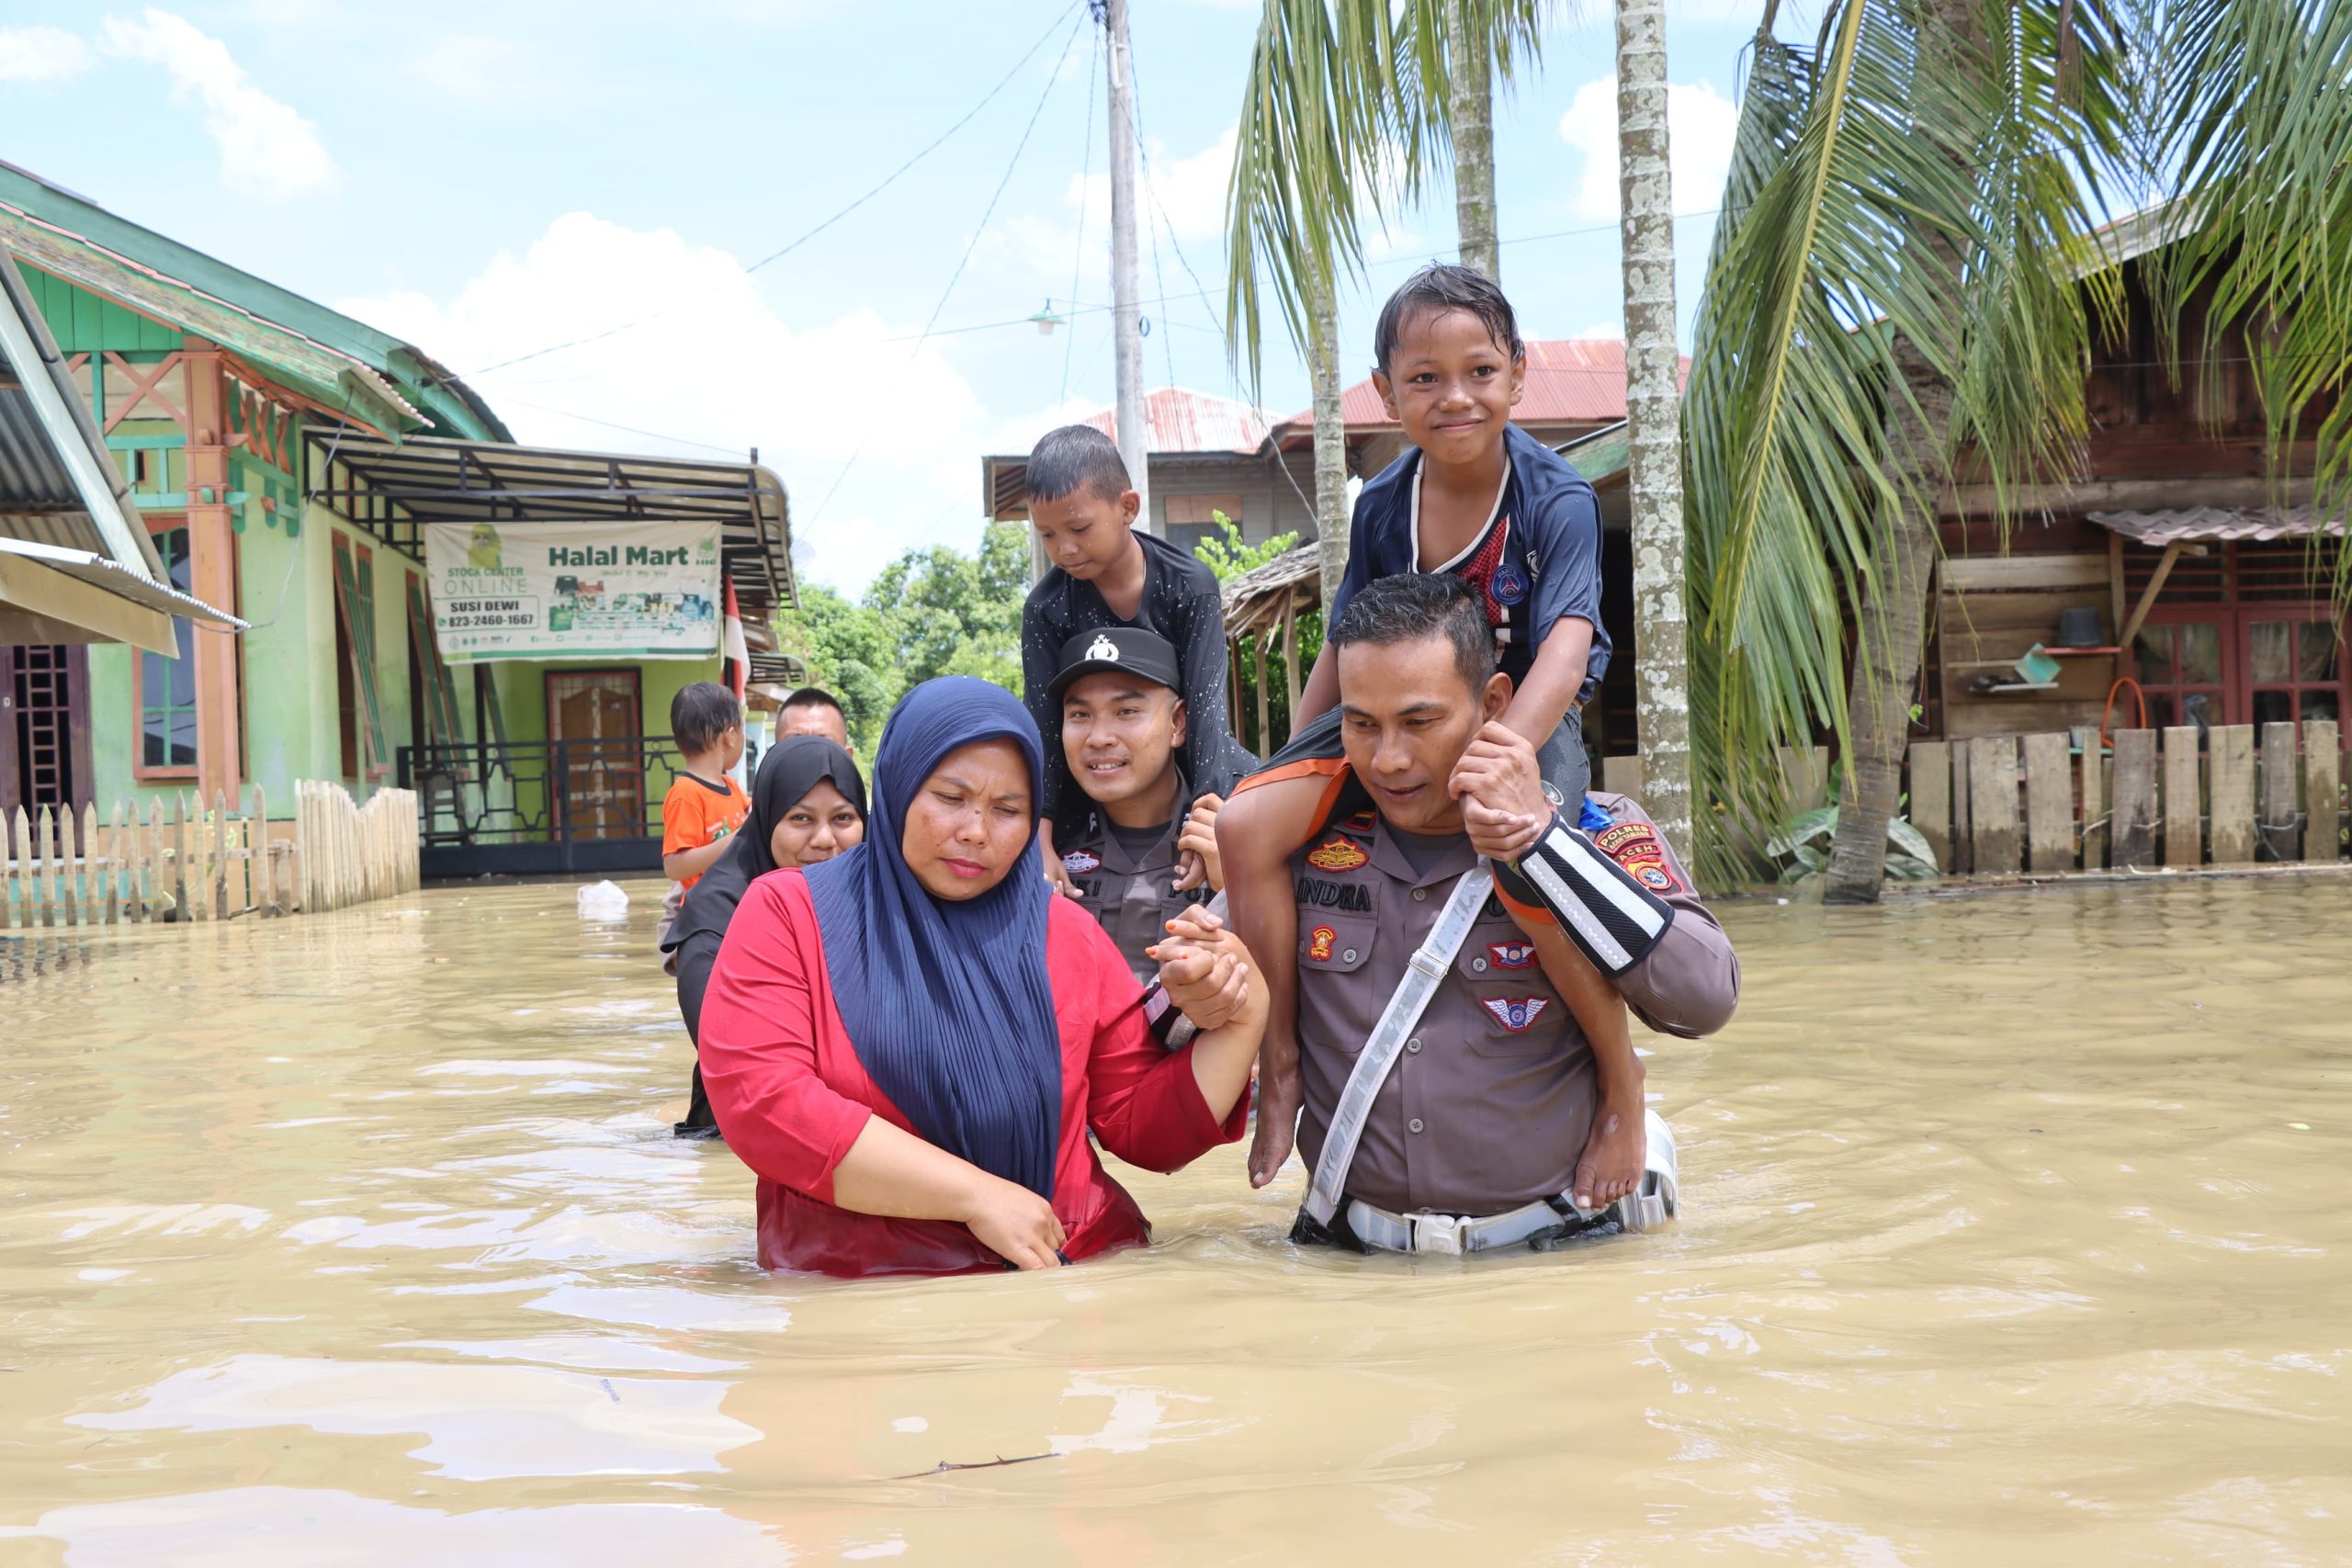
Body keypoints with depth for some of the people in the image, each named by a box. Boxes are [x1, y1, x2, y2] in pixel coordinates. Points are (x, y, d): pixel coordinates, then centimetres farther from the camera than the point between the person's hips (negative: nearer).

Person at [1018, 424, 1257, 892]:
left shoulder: (1191, 586, -18)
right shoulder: (1047, 608, -14)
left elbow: (1206, 701, -26)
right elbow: (1043, 722, -18)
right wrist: (1040, 842, -30)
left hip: (1193, 750, -1)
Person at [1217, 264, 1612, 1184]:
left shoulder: (1557, 502, -14)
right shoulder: (1381, 506, 0)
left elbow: (1567, 645, -28)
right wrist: (1295, 763, 8)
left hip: (1529, 720, -4)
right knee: (1247, 825, -18)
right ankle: (1281, 1065, -6)